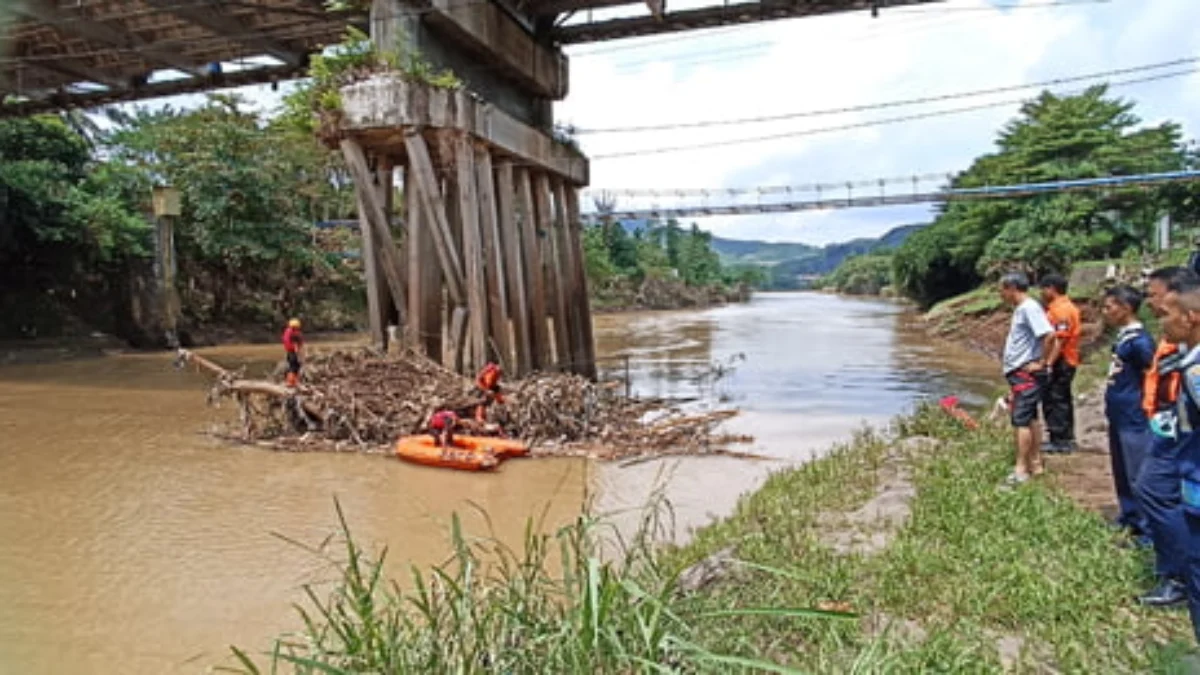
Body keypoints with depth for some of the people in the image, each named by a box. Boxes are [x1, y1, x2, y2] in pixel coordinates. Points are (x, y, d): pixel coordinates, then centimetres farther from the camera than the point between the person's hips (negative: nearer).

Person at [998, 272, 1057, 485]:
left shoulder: (1029, 308, -16)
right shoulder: (1020, 309, 14)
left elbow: (1049, 335, -28)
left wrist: (1041, 362, -19)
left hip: (1026, 374, -10)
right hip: (1019, 374, 10)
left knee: (1021, 420, -8)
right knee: (1030, 419, 15)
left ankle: (1021, 470, -5)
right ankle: (1035, 464, 24)